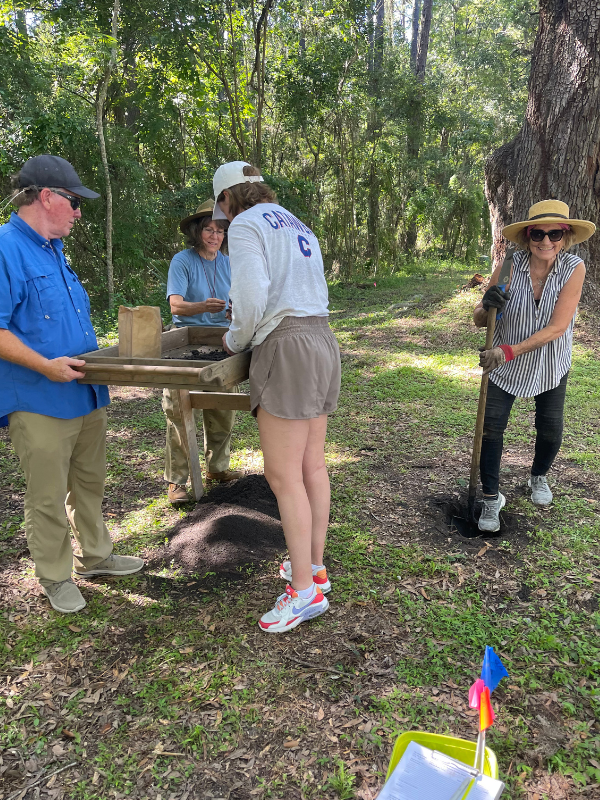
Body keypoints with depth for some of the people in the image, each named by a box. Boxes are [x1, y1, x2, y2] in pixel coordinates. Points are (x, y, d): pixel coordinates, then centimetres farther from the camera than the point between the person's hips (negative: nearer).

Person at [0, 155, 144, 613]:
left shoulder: (54, 251, 15)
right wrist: (45, 365, -24)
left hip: (86, 394, 9)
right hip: (40, 402, -9)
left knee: (90, 483, 19)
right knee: (49, 497, 5)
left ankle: (94, 556, 36)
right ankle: (55, 577, 24)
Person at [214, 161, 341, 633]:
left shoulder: (245, 225, -3)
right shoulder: (298, 227, 23)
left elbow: (252, 297, -16)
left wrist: (235, 340, 3)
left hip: (287, 349, -9)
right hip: (323, 341, 9)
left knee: (283, 475, -5)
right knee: (313, 466, 12)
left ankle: (305, 590, 3)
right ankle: (315, 566, 23)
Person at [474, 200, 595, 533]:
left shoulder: (574, 268, -18)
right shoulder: (511, 266, -18)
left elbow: (556, 327, -24)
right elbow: (478, 321, -14)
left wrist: (510, 351, -32)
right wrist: (486, 306, -37)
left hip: (551, 365, 1)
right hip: (504, 361, 0)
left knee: (550, 429, 10)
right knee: (490, 428, -5)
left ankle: (538, 477, 42)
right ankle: (491, 497, 13)